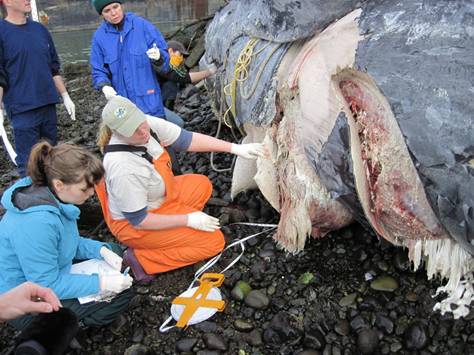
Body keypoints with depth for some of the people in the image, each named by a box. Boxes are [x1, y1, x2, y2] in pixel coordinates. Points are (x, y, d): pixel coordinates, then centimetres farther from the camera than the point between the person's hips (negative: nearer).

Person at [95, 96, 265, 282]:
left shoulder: (148, 123, -19)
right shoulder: (124, 169, -37)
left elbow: (187, 139, -9)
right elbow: (138, 221, -27)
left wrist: (235, 148, -13)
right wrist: (188, 220, -21)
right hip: (133, 224, -8)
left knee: (202, 184, 20)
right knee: (214, 241, -7)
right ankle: (142, 258, -4)